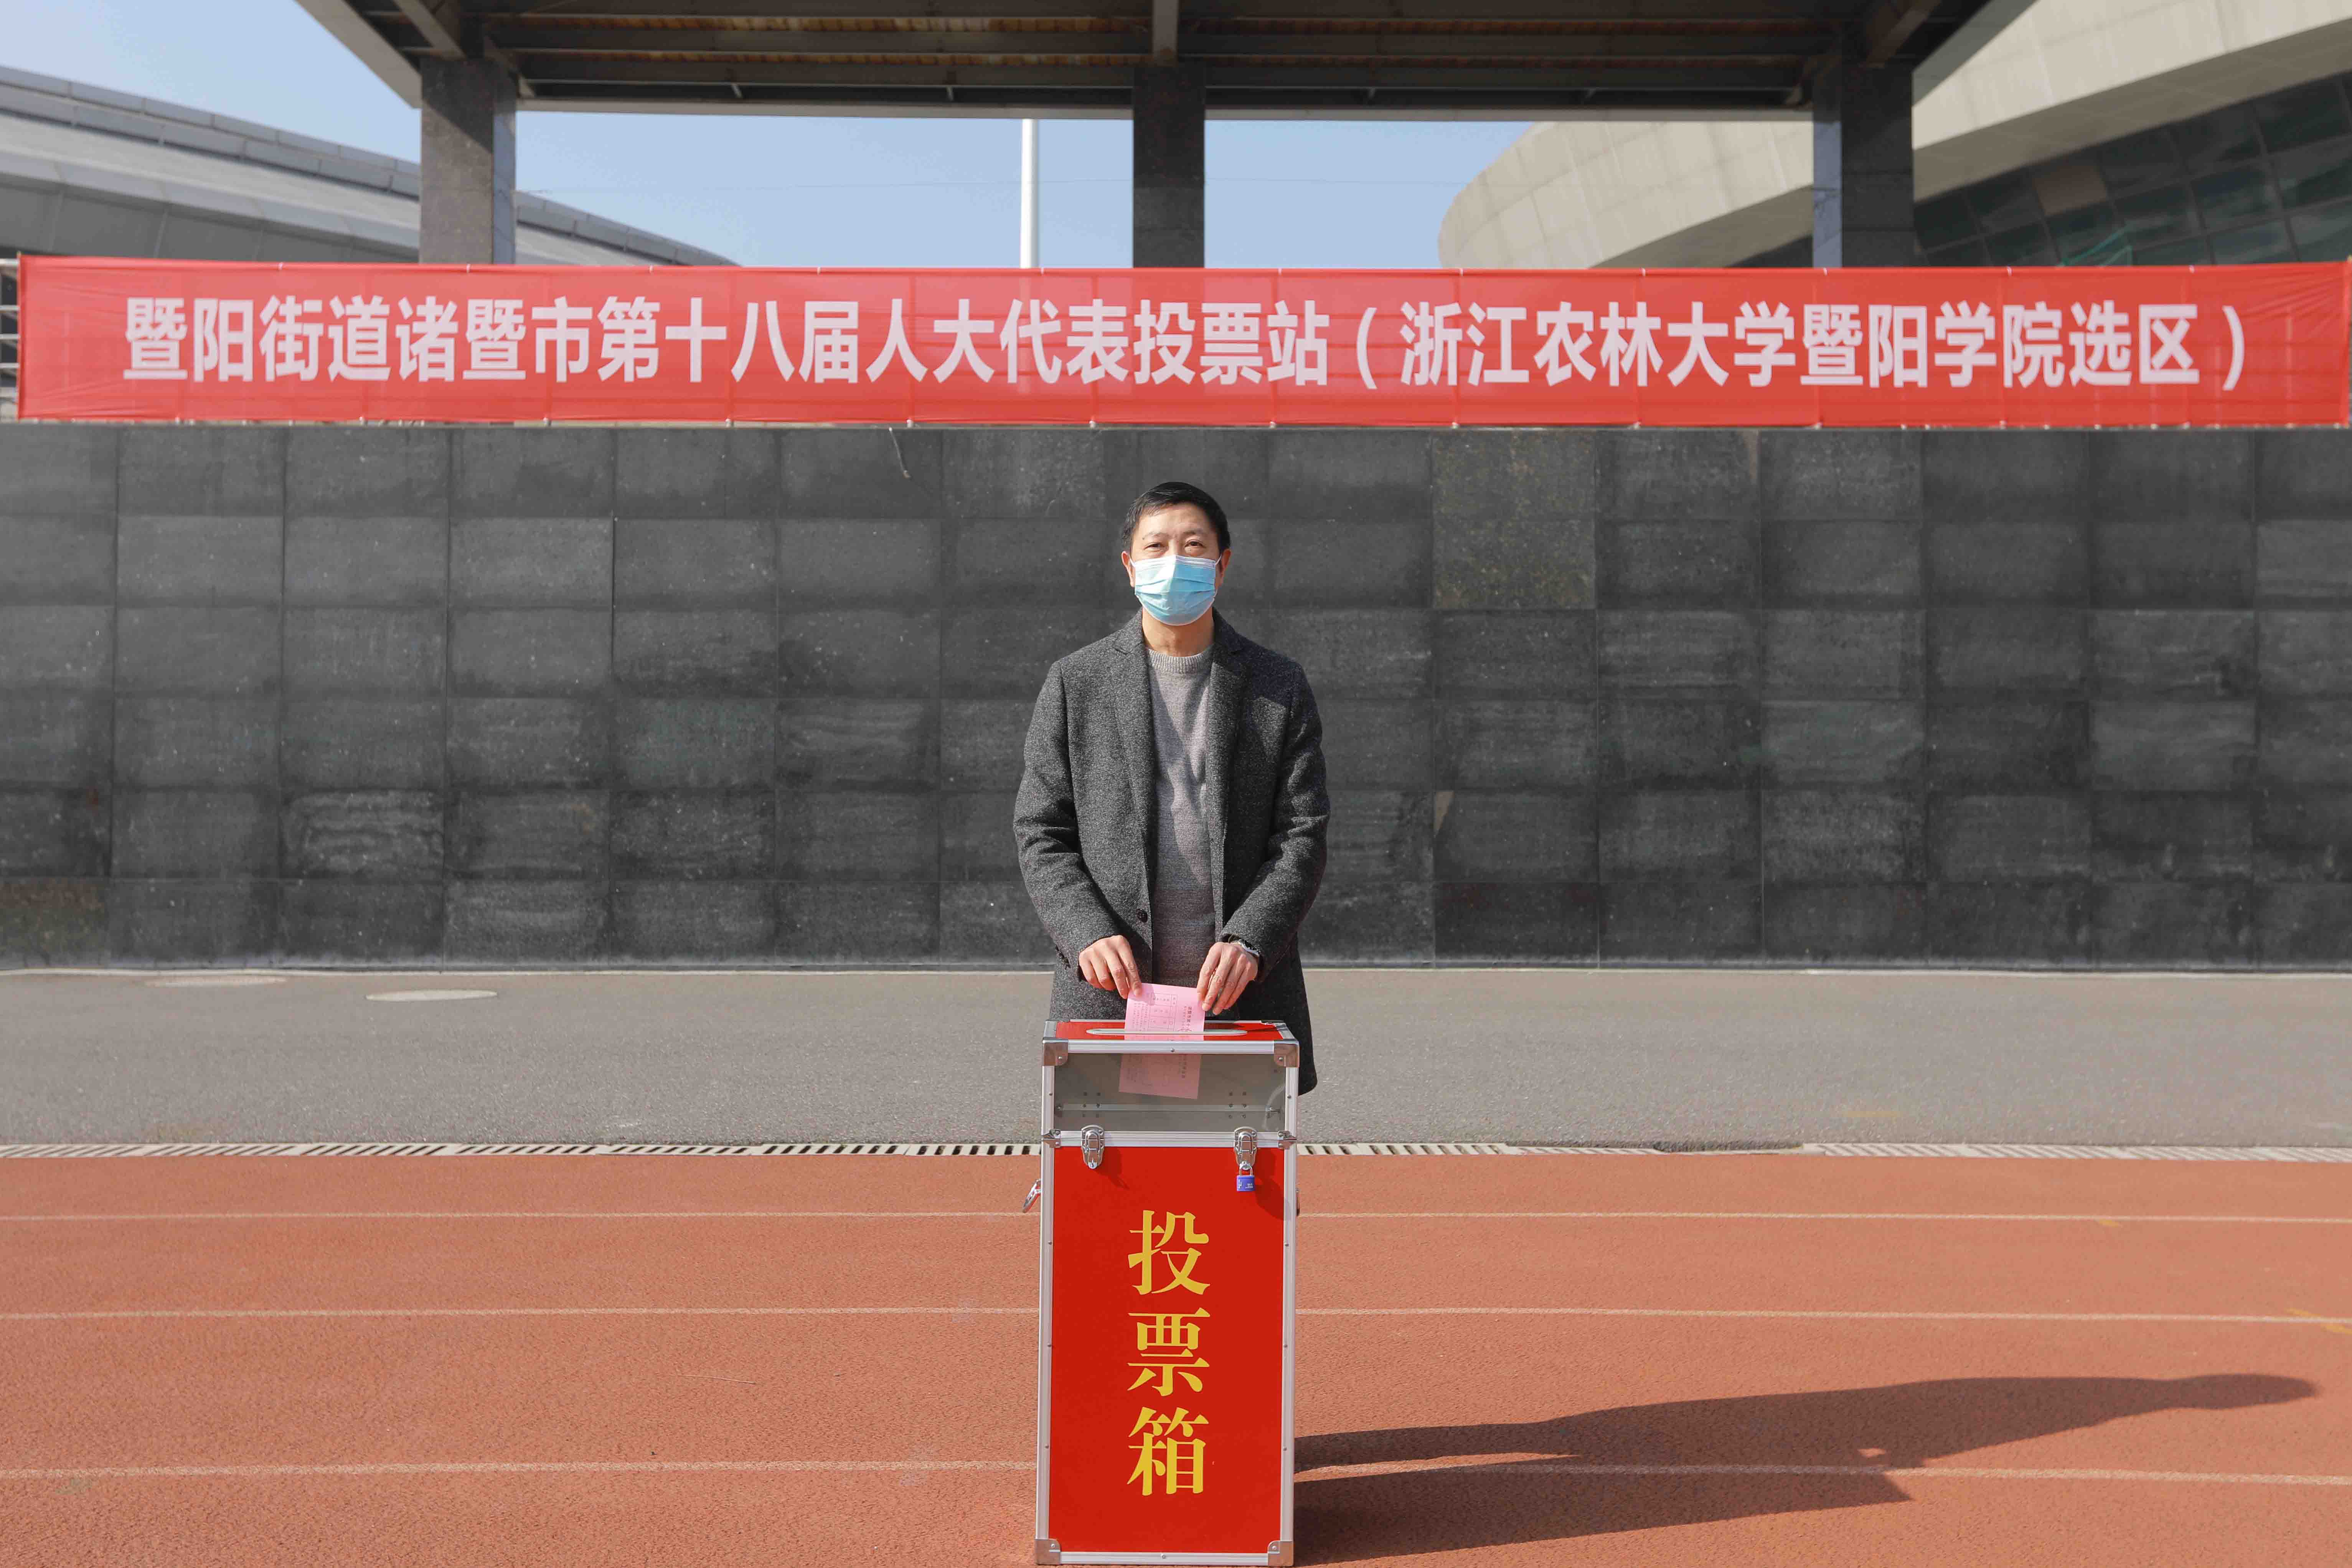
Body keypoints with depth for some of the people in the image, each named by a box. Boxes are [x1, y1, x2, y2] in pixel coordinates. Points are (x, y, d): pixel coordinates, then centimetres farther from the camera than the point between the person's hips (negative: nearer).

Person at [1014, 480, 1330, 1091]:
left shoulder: (1280, 687, 7)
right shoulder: (1075, 682, 6)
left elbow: (1303, 835, 2)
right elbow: (1041, 834, 4)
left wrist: (1248, 942, -13)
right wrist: (1088, 934, -12)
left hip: (1240, 991, 1)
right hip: (1112, 993, 0)